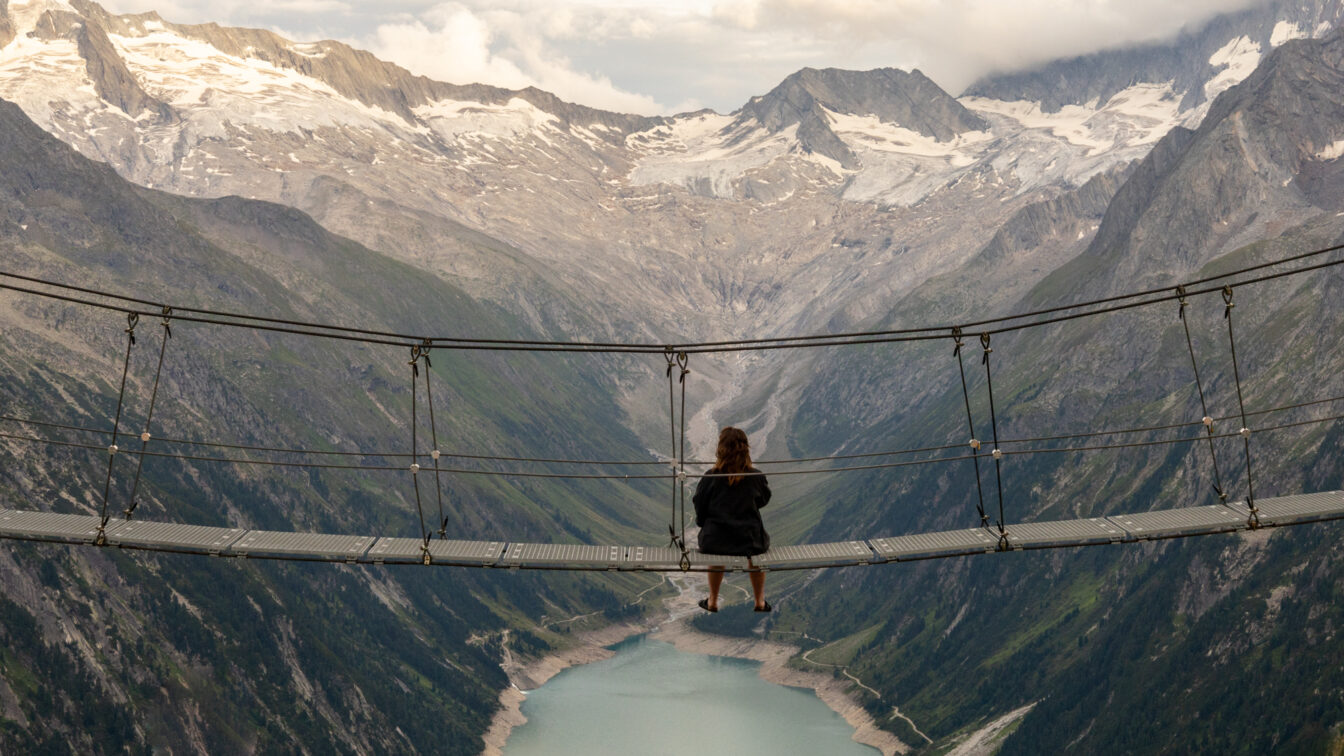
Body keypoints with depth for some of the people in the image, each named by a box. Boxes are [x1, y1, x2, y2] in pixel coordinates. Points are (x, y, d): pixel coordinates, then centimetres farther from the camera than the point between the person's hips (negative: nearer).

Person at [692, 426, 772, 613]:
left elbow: (699, 508, -4)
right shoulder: (756, 477, -11)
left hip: (714, 543, 0)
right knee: (760, 542, 32)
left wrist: (704, 525, 14)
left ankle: (712, 601, 42)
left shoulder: (710, 478, -14)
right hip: (749, 541, 0)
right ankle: (760, 601, 38)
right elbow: (764, 500, 6)